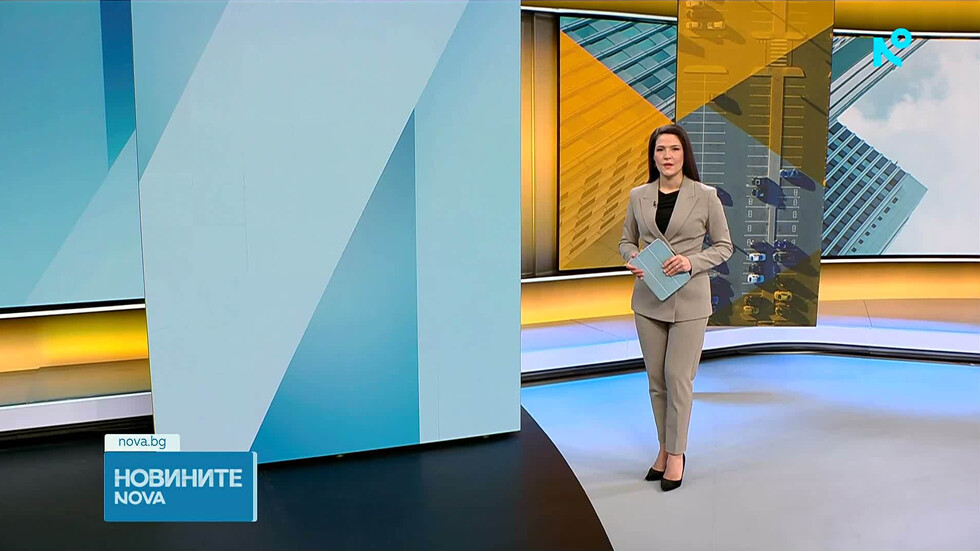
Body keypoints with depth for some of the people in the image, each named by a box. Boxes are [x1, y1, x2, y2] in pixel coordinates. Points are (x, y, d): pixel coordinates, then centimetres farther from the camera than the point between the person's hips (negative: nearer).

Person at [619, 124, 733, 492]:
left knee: (678, 376, -3)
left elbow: (724, 245, 0)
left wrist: (691, 262, -17)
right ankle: (665, 448, 26)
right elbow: (626, 241, 13)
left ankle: (676, 454, 13)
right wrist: (632, 260, -9)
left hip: (689, 299, -3)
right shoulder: (638, 196, 4)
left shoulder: (705, 196, -4)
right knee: (656, 378, 10)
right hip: (648, 298, 3)